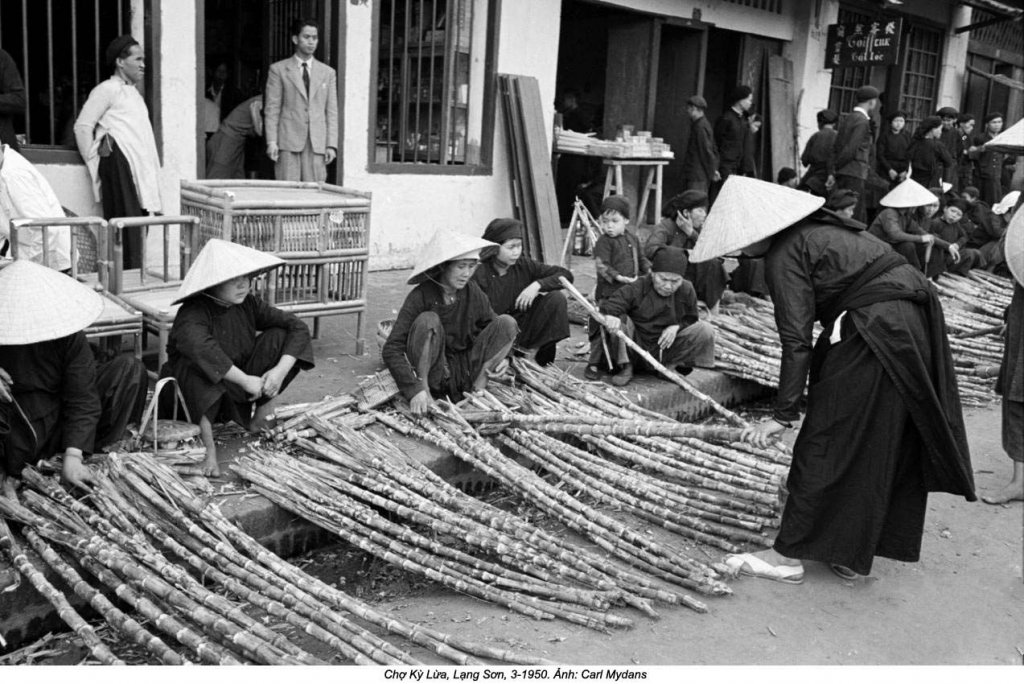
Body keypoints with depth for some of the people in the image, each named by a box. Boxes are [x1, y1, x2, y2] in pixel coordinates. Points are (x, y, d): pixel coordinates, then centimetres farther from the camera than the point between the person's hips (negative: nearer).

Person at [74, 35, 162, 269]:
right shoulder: (108, 89, -2)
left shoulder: (133, 92, 24)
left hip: (140, 166, 8)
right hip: (119, 162, -8)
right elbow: (82, 125, -6)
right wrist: (94, 159, -5)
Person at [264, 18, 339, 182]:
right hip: (288, 143, -2)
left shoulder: (328, 73, 14)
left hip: (317, 144, 2)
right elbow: (272, 109, 4)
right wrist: (271, 142, -6)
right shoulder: (278, 69, 8)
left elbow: (332, 111, 11)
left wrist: (331, 144, 2)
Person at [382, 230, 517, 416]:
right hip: (432, 375, -4)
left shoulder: (474, 293, -4)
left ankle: (479, 382, -9)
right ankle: (423, 384, -18)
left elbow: (493, 326, 9)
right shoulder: (421, 296, -17)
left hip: (465, 370, 4)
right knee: (428, 320, -30)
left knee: (507, 322, -11)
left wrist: (500, 356, -12)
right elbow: (391, 350, -23)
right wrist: (414, 390, -35)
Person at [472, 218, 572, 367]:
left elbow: (566, 275, -1)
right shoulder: (479, 274, -16)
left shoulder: (524, 265, -1)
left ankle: (544, 362, -4)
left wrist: (537, 285, -18)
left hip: (522, 330, 5)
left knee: (556, 299, -11)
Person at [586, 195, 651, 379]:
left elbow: (641, 258, 23)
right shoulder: (604, 242, -9)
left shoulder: (632, 239, 12)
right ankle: (594, 363, 3)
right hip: (609, 292, -7)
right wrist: (617, 276, -27)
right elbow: (601, 265, -18)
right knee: (604, 327, -5)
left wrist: (649, 271, 6)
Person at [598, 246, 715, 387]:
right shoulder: (635, 289, -16)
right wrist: (610, 315, -50)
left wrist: (677, 326, -16)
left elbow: (690, 318, 7)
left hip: (667, 348, 3)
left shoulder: (686, 291, -6)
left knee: (705, 329, -14)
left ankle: (669, 367, 0)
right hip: (637, 347, -2)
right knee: (619, 320, -29)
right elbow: (609, 305, -25)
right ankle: (625, 368, -13)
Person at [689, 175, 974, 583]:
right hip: (915, 324, 10)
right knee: (887, 443, 14)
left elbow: (796, 339, -14)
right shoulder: (822, 229, 20)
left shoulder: (784, 252, -8)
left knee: (826, 445, 0)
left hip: (874, 332, -10)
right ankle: (853, 553, 26)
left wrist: (784, 414, -12)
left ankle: (789, 555, 9)